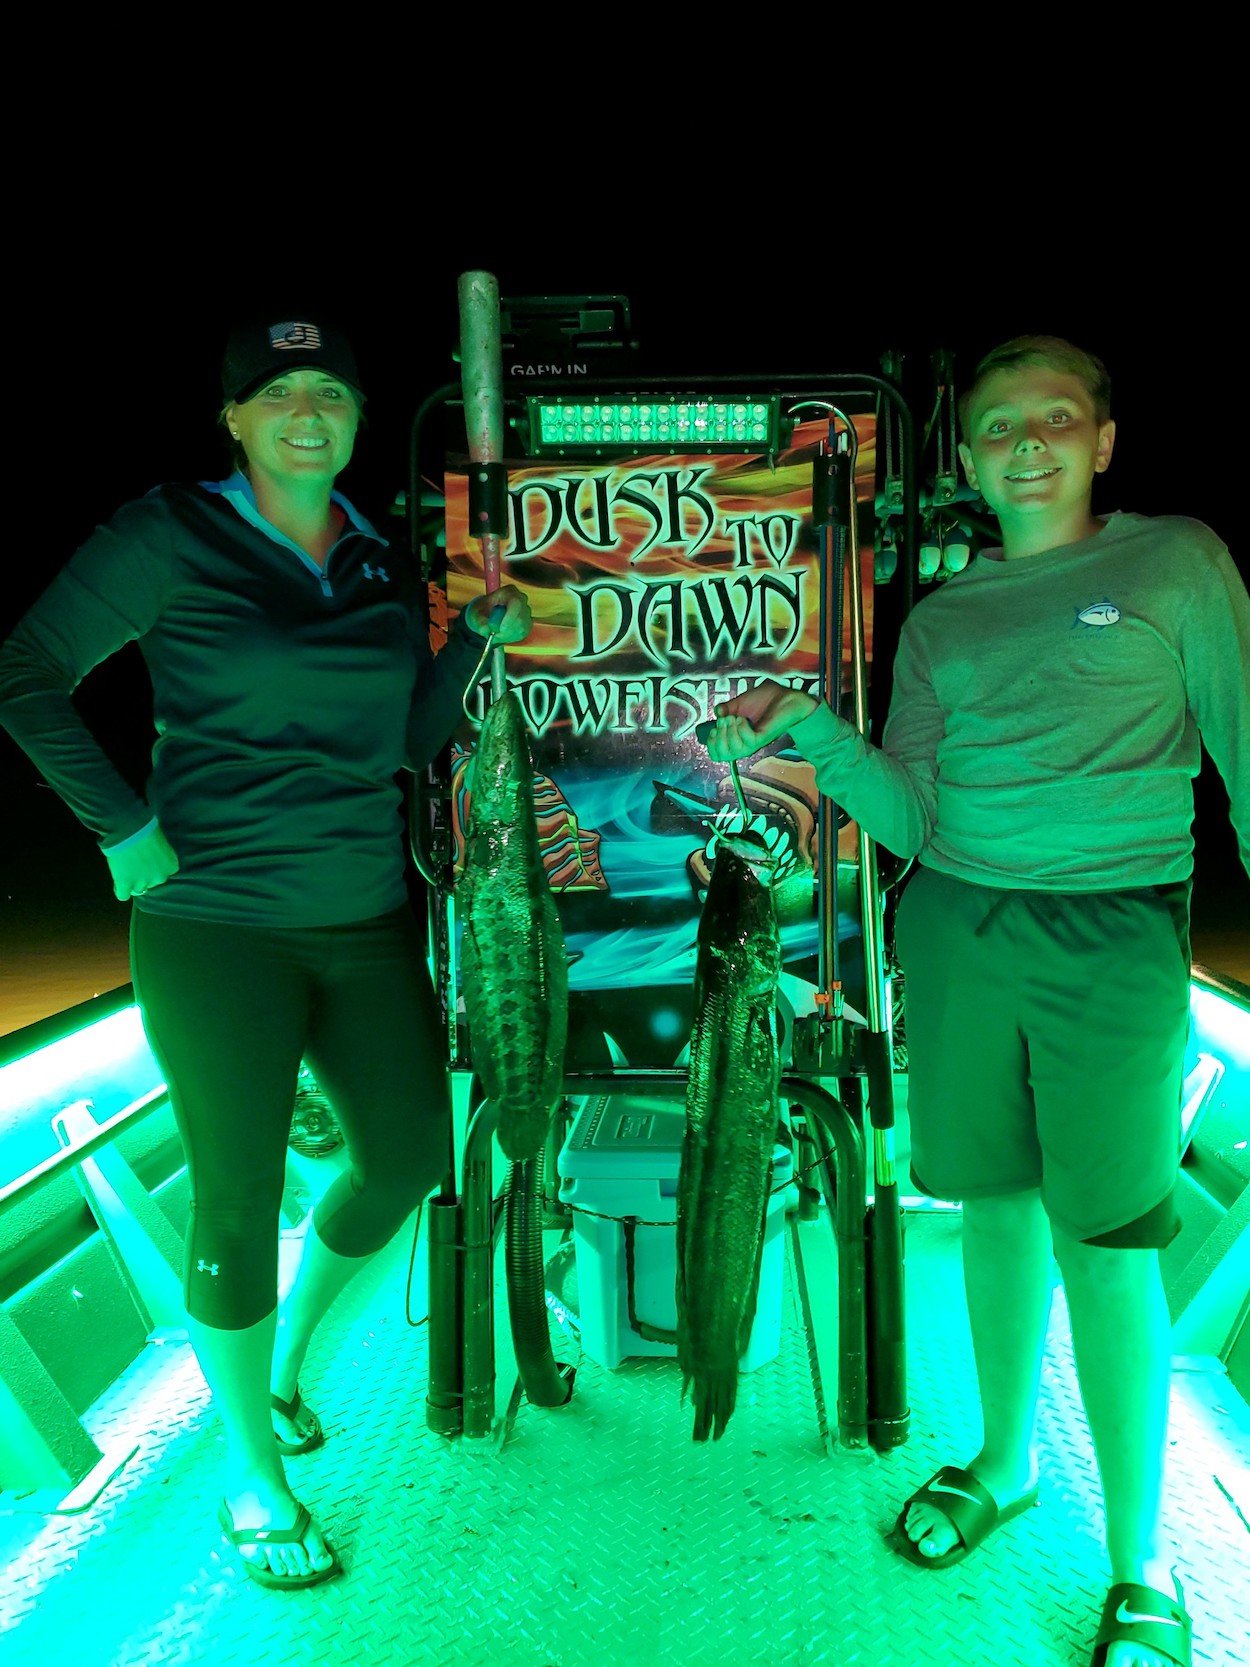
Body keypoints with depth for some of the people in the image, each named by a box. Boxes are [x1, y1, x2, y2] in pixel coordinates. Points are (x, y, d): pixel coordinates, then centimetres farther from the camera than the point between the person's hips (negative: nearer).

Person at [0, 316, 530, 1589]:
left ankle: (284, 1356, 40)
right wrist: (121, 825, -10)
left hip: (366, 920, 6)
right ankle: (252, 1471, 26)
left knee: (410, 1155, 13)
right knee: (237, 1196, 3)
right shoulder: (171, 536, -6)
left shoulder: (386, 567, 9)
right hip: (216, 924, -5)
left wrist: (477, 637, 0)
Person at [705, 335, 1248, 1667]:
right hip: (959, 927, 3)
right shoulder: (943, 616, 12)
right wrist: (812, 729, -11)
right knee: (996, 1205, 13)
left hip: (1112, 936, -3)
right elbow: (910, 817, 4)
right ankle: (1003, 1460, 36)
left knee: (1104, 1239, 0)